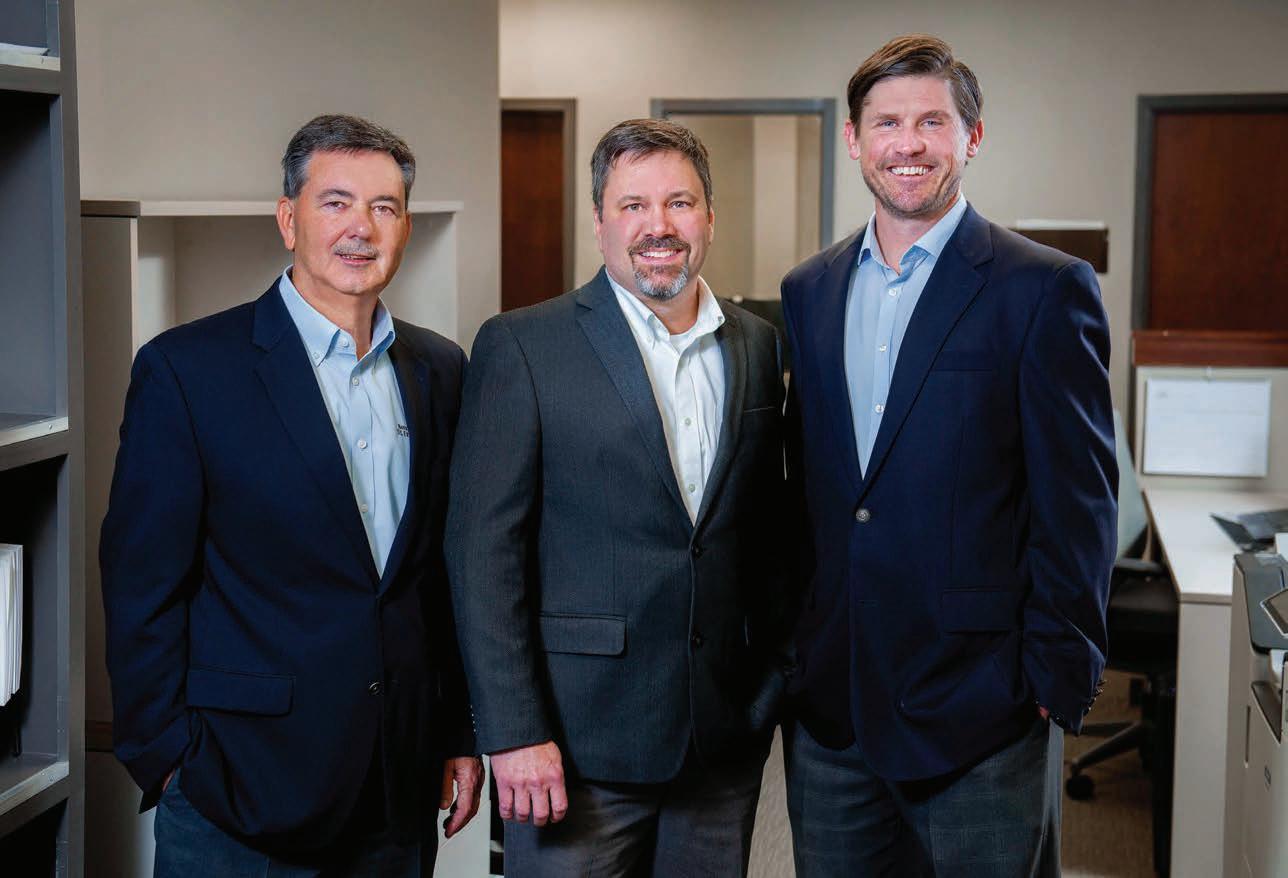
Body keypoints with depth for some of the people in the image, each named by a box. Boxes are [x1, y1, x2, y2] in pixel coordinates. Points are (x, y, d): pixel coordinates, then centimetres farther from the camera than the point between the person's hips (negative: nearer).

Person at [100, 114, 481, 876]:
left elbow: (451, 570, 12)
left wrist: (462, 731, 9)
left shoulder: (441, 370, 8)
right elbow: (143, 585, -7)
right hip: (241, 787, -4)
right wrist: (167, 758, -9)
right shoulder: (186, 368, -7)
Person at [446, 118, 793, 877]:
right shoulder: (523, 347, -5)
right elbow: (484, 548, -8)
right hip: (577, 746, -4)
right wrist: (515, 733, -13)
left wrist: (773, 686, 10)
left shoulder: (759, 347, 9)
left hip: (725, 744, 4)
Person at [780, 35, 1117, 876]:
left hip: (980, 709, -5)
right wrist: (791, 648, 10)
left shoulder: (1045, 290, -7)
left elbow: (1078, 506, -8)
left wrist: (1057, 685, -10)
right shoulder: (809, 291, 10)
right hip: (828, 701, 5)